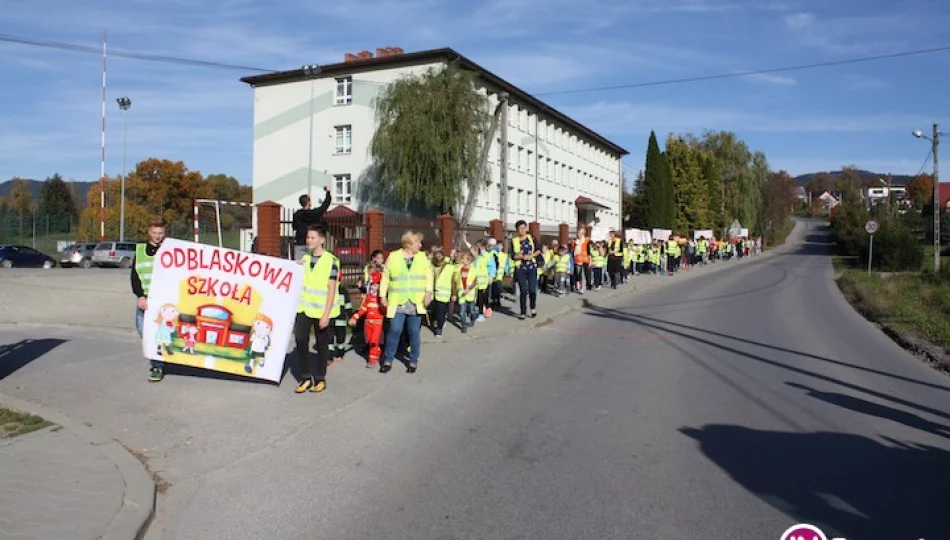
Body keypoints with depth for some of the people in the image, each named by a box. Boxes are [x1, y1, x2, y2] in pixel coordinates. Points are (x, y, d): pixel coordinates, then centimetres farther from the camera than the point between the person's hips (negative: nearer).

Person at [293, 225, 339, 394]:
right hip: (303, 307, 4)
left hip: (321, 310, -4)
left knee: (322, 344, 6)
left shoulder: (331, 260, -7)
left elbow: (331, 289, -10)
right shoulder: (304, 258, 9)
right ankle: (306, 377, 8)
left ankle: (320, 378, 18)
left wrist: (326, 314, -14)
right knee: (300, 340, -4)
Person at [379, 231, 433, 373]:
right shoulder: (393, 257, 1)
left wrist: (428, 292, -6)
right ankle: (388, 360, 8)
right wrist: (383, 295, 3)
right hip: (398, 302, -2)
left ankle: (413, 361, 18)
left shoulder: (422, 257, 7)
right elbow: (385, 277, 6)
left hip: (416, 303, 2)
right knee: (394, 330, -6)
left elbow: (428, 276, 7)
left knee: (414, 332, 5)